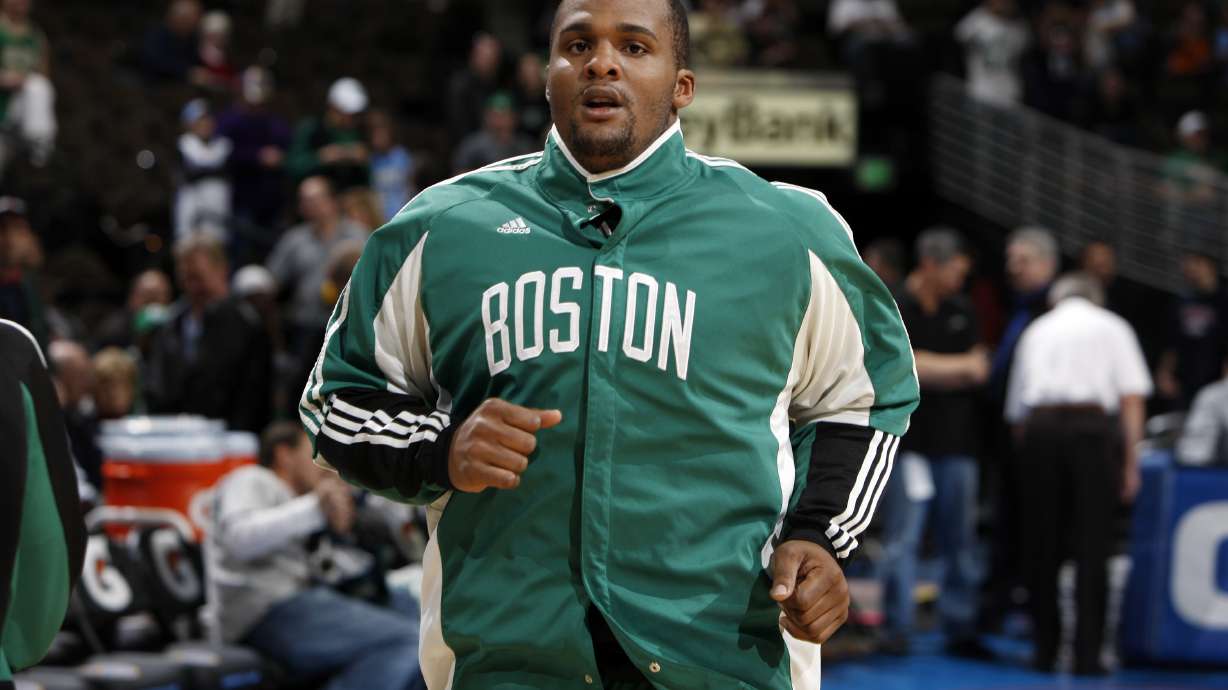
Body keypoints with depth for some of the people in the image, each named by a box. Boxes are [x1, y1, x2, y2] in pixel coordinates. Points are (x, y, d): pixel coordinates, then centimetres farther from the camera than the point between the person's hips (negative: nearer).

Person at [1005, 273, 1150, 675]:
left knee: (1041, 546, 10)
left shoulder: (1036, 331, 23)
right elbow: (1132, 399, 3)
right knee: (1092, 547, -1)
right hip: (1094, 425, -2)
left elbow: (1016, 409, 22)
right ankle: (1087, 654, -5)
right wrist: (1131, 462, 3)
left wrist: (1027, 445, 33)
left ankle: (1045, 650, 12)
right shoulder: (1112, 328, 14)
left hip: (1039, 429, 2)